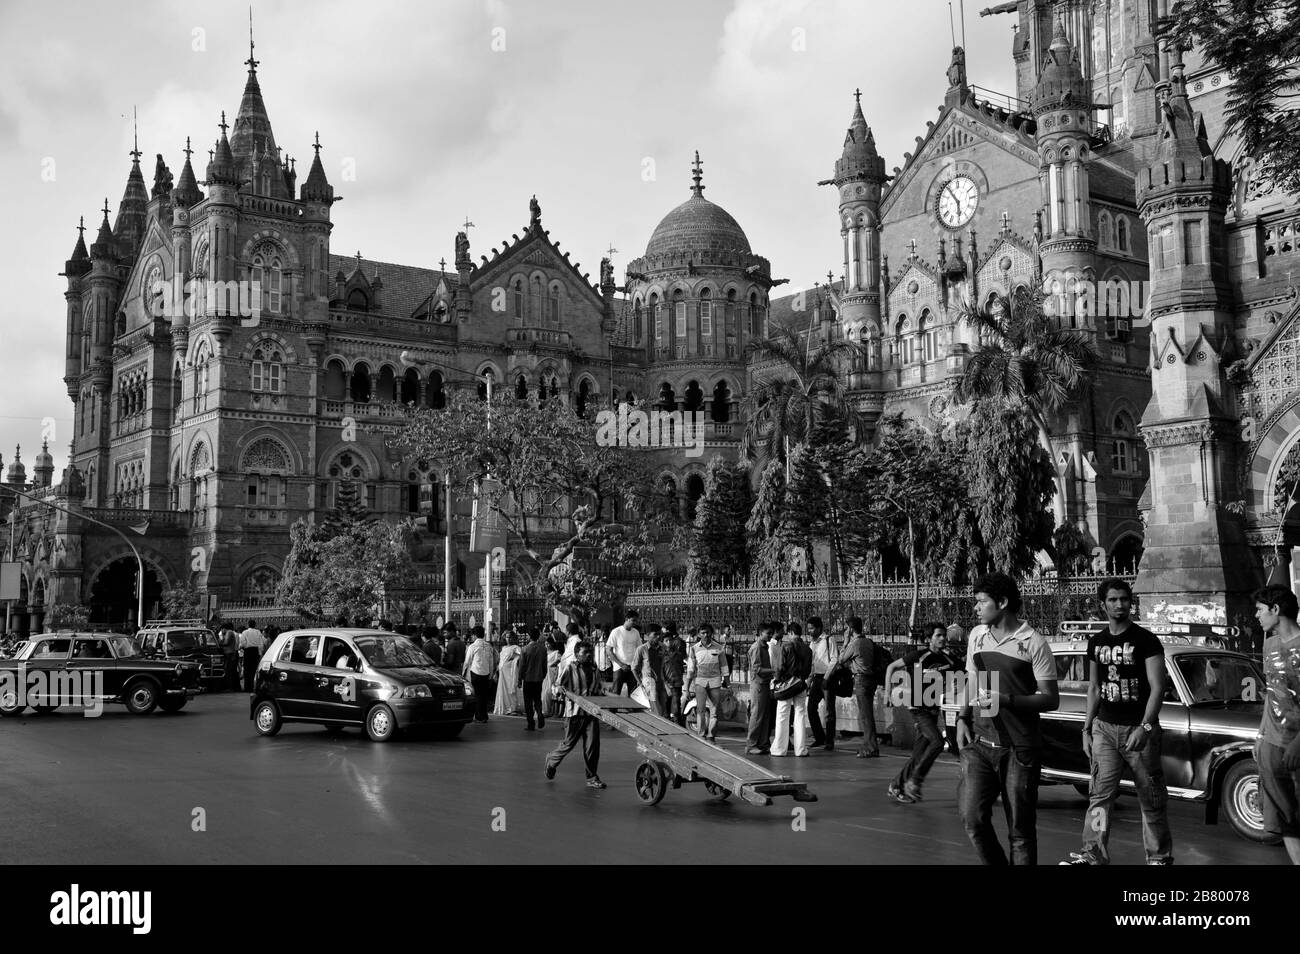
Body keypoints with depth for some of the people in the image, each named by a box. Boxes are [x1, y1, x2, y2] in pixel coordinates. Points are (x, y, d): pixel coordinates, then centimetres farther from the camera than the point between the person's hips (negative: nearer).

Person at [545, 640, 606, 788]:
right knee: (569, 743, 3)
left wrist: (603, 691, 2)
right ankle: (552, 761, 32)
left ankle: (592, 778, 7)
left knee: (593, 744, -1)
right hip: (575, 711, -4)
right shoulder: (570, 669, -2)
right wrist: (560, 689, -23)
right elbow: (557, 687, -1)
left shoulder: (593, 669, 12)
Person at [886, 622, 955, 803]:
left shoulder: (948, 661, 4)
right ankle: (913, 781, -11)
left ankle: (896, 786, 19)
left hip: (933, 709, 6)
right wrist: (888, 692, -7)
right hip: (918, 708, -6)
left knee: (919, 753, 6)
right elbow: (891, 667, -4)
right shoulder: (919, 656, -12)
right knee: (937, 740, -23)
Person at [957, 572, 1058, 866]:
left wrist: (1006, 700, -19)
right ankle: (995, 862, 19)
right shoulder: (977, 635, 10)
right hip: (979, 742, 4)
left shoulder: (1033, 643, -7)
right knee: (972, 817, -3)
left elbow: (1050, 699, -7)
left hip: (1019, 749, -4)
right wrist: (963, 718, 6)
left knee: (1020, 828, 1)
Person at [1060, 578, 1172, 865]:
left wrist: (1144, 728, -21)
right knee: (1100, 794, -2)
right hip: (1104, 727, 4)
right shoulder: (1096, 642, 10)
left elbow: (1157, 687, -11)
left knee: (1151, 798, 3)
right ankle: (1093, 854, -2)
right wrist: (1086, 729, 12)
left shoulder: (1146, 640, -6)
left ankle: (1159, 856, 15)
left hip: (1139, 728, -4)